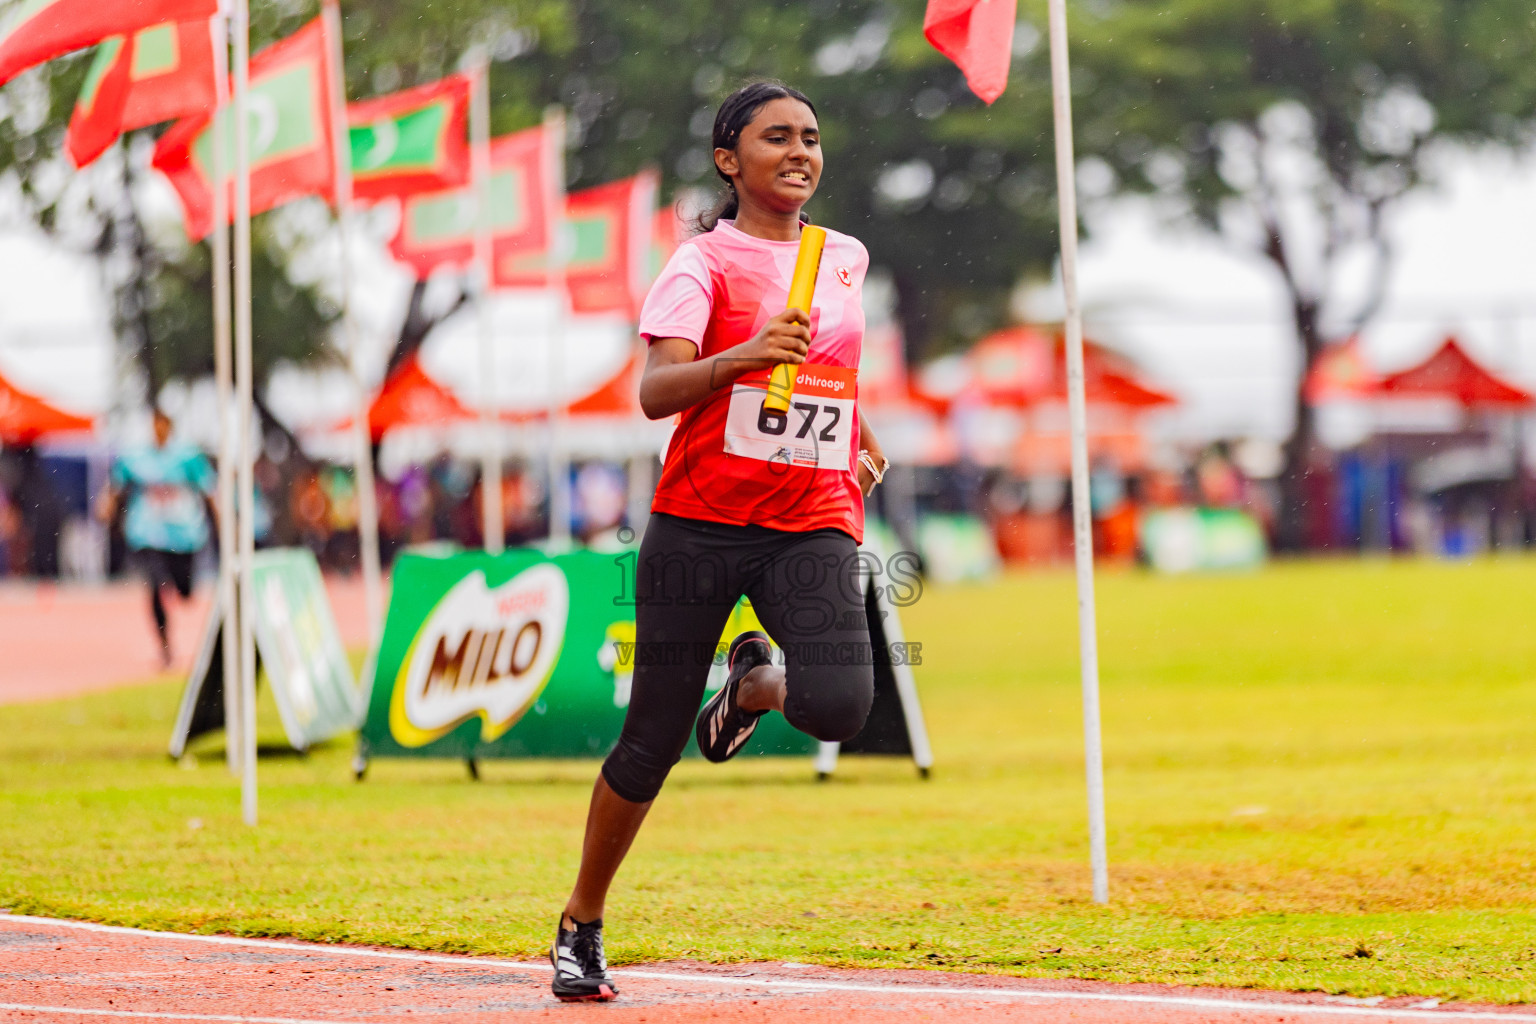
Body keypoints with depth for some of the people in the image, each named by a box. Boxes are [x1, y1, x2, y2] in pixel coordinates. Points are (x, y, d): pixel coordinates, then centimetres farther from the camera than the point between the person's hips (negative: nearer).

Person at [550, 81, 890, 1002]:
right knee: (653, 742, 0)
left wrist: (861, 436, 30)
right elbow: (656, 390, -20)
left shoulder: (845, 258, 13)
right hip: (700, 521, -3)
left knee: (839, 707, -23)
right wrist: (743, 356, -35)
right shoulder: (706, 260, -4)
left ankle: (755, 682, 16)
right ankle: (582, 928, 21)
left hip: (812, 524, 3)